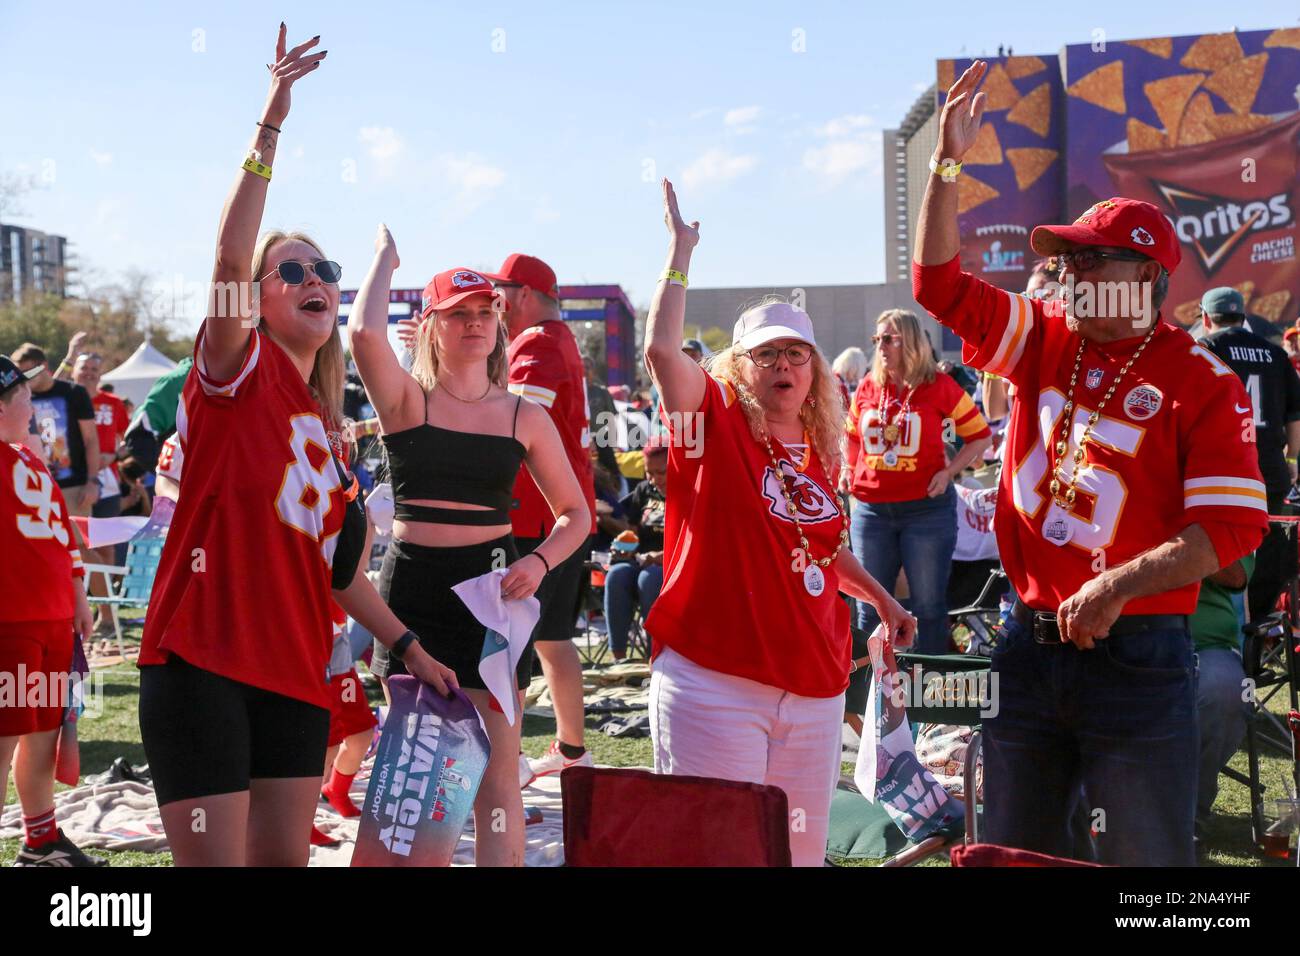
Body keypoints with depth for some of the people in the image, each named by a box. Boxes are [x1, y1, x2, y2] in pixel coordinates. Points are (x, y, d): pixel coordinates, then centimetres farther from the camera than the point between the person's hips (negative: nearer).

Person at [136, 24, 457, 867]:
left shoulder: (330, 428, 16)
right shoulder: (238, 372, -2)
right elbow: (229, 257, -21)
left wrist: (409, 646, 20)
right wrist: (270, 129, -27)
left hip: (294, 674, 7)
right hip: (202, 662, -7)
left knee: (285, 858, 10)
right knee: (216, 861, -6)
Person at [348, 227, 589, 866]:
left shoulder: (525, 416, 6)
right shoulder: (407, 399, 1)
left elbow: (576, 512, 12)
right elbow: (364, 333, -20)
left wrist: (539, 561, -8)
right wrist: (385, 256, -3)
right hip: (413, 587, -1)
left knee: (497, 775, 0)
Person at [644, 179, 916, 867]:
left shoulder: (817, 455, 12)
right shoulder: (715, 425, -4)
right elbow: (661, 350, -19)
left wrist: (881, 600, 27)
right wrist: (680, 249, -13)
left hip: (814, 687, 6)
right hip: (713, 681, -6)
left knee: (802, 847, 14)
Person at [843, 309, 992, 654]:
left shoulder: (939, 386, -5)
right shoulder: (867, 387, 6)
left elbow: (980, 435, 1)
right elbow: (853, 434, 23)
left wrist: (948, 472, -9)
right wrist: (849, 469, 8)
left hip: (927, 507, -3)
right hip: (871, 509, 4)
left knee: (929, 605, 3)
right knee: (870, 606, 9)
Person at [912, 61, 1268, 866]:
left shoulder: (1200, 381, -9)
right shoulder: (1043, 339, 7)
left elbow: (1233, 526, -14)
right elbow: (940, 284, 6)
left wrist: (1116, 588, -23)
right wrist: (947, 166, -2)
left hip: (1137, 654, -5)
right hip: (1031, 641, 5)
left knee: (1148, 858, 3)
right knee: (1014, 851, 14)